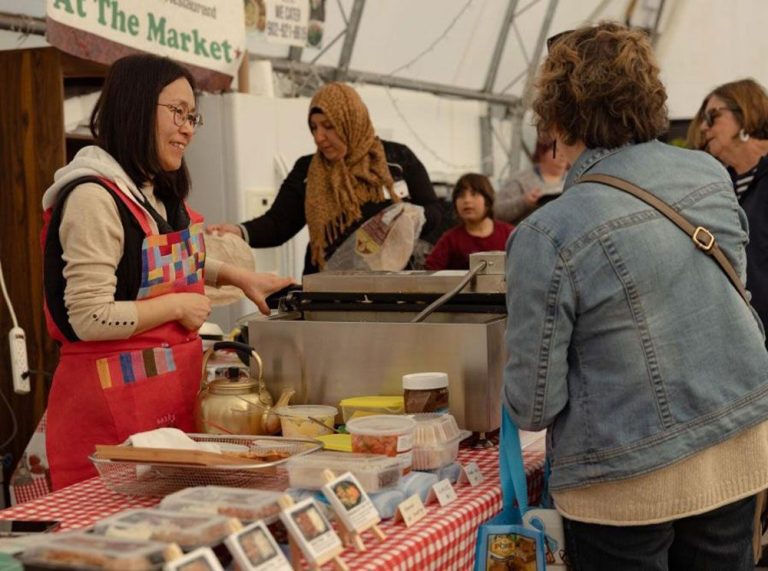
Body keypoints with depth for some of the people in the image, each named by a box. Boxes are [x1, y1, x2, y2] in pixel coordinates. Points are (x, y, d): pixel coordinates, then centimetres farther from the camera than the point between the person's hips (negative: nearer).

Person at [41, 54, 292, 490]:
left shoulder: (160, 193, 12)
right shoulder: (94, 198, -17)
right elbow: (89, 319, -21)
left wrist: (236, 276, 16)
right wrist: (178, 307, -13)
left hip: (174, 393, 9)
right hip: (115, 399, -9)